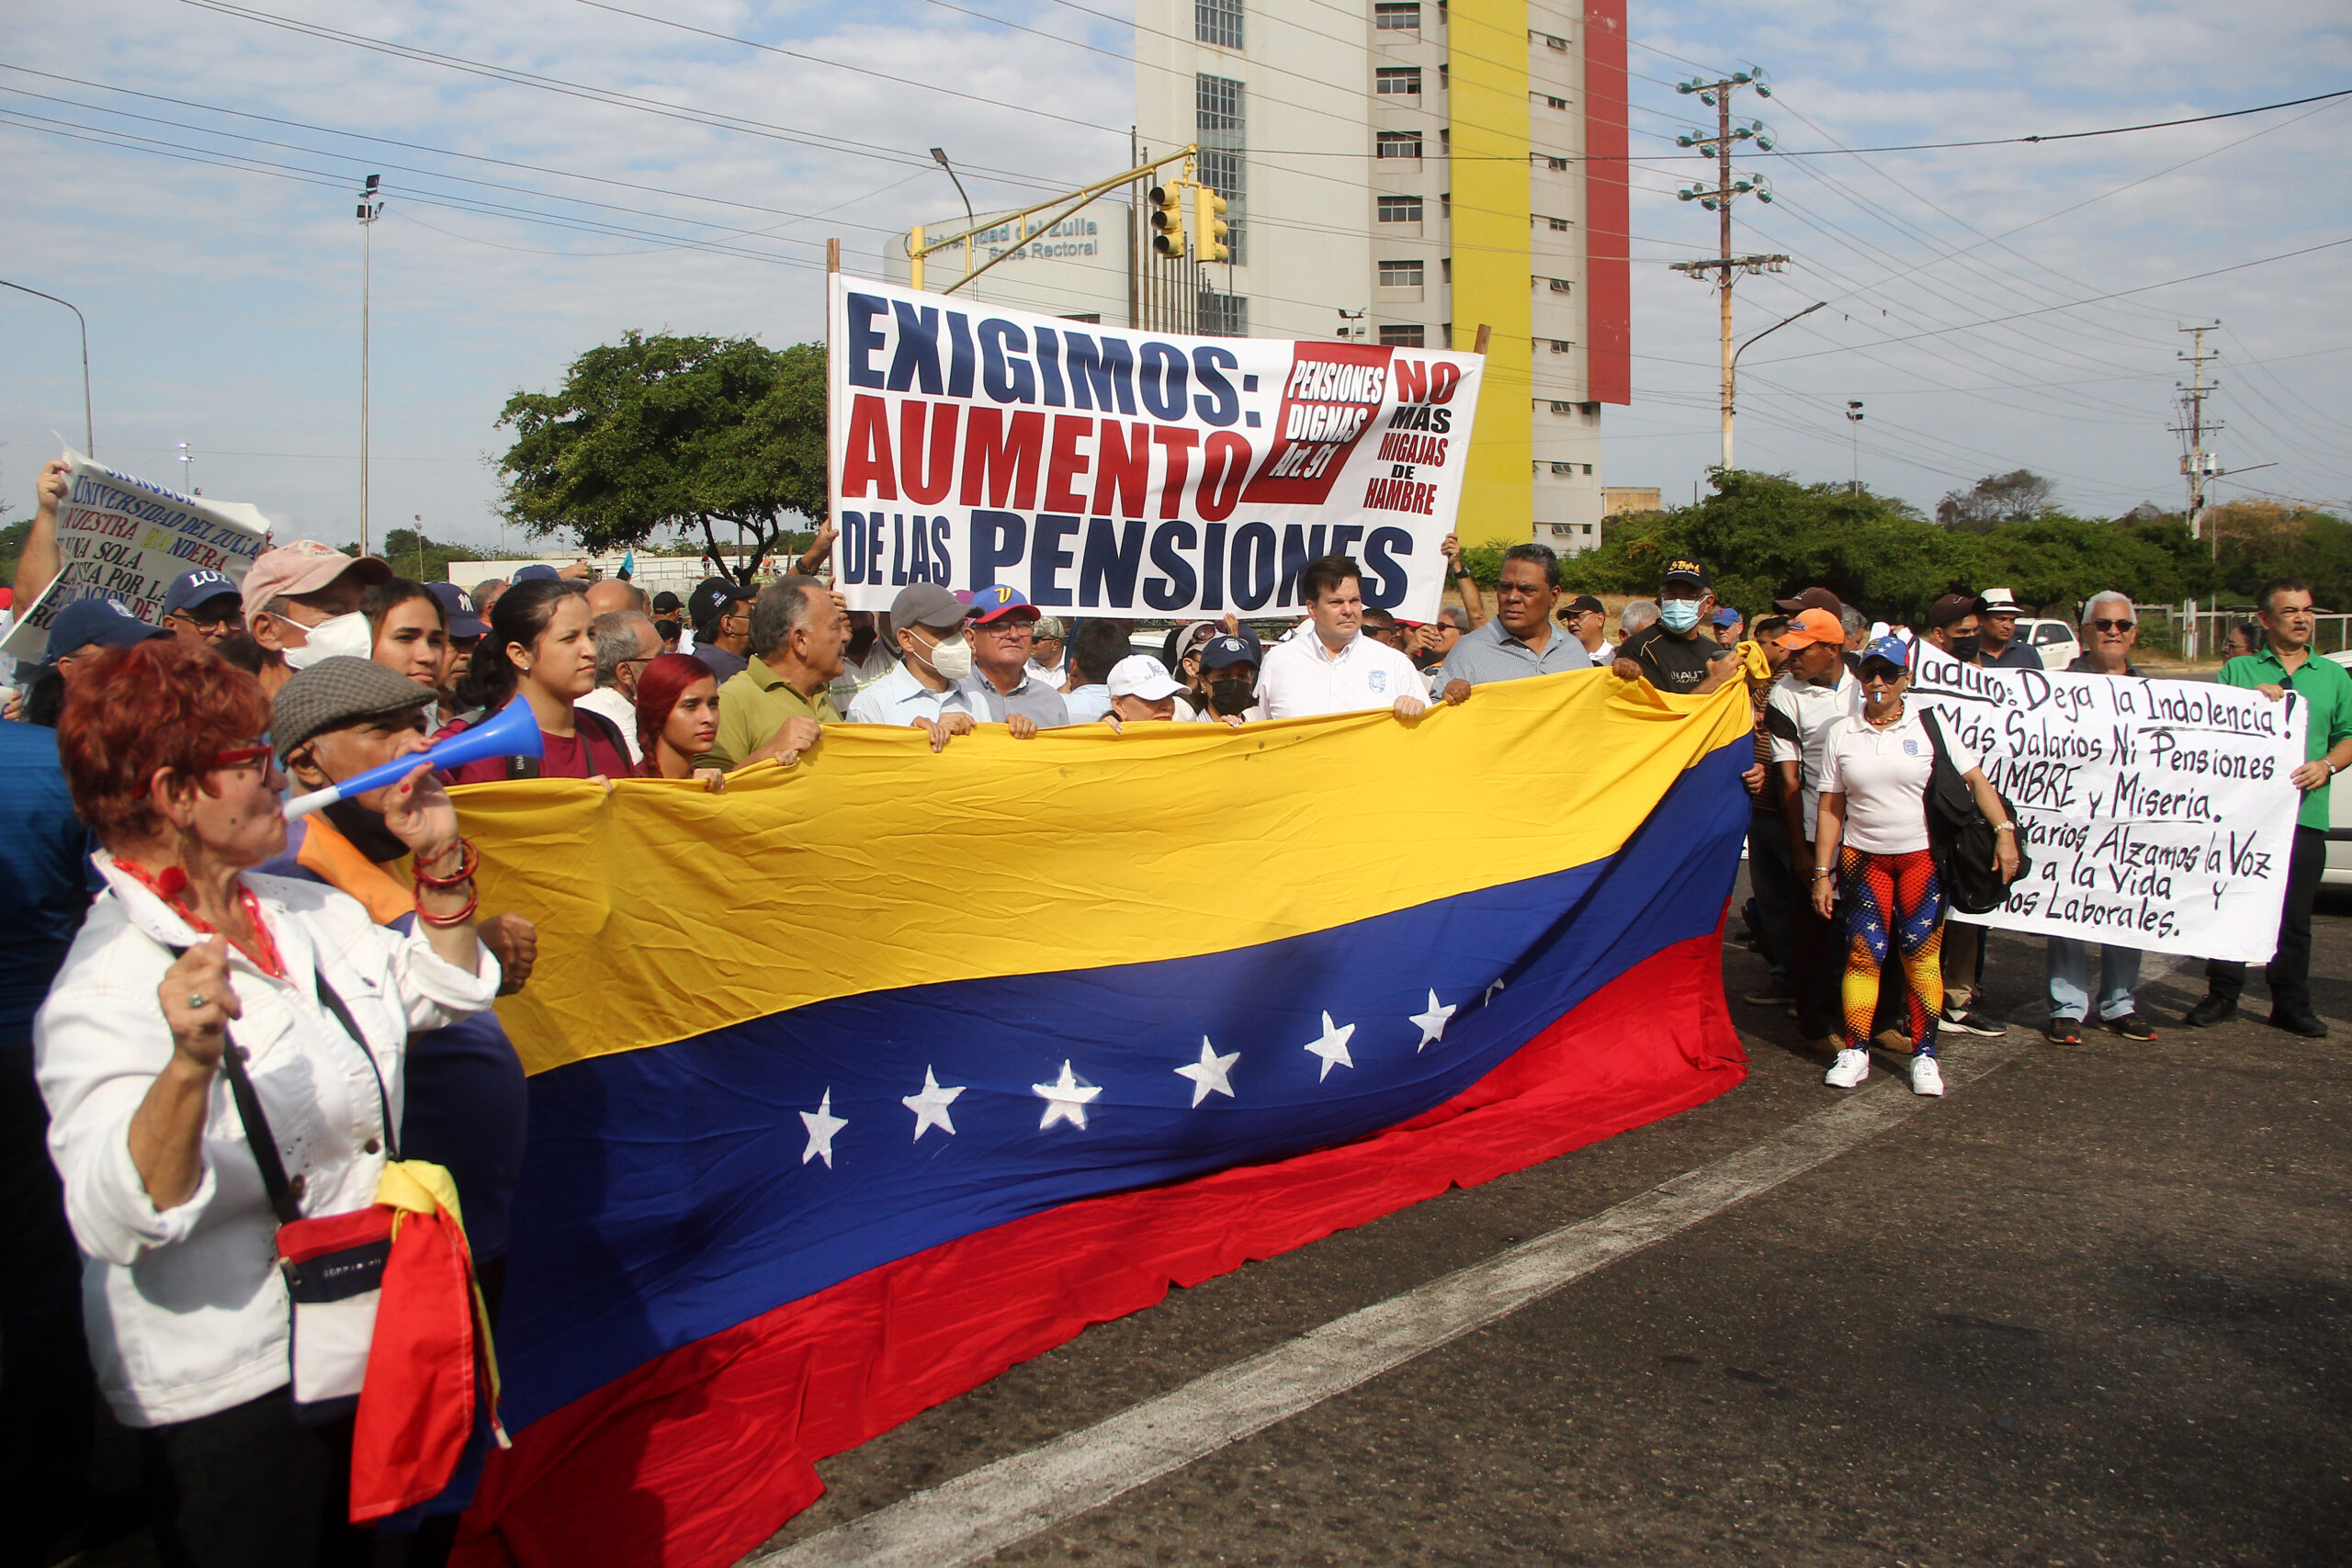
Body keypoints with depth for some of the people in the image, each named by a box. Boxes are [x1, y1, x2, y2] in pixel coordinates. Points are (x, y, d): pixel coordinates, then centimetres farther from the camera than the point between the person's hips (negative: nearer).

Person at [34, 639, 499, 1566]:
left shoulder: (303, 910, 2)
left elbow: (440, 992, 14)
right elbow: (118, 1221, -30)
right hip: (227, 1387, -8)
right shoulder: (108, 985, -22)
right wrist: (190, 1064, -45)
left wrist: (440, 864, 2)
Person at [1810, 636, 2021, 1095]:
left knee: (1920, 953, -3)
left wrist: (2005, 831, -12)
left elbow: (1977, 780, 1)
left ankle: (1924, 1054, 8)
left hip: (1923, 857, -1)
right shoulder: (1843, 733, 6)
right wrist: (1822, 872, 3)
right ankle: (1855, 1051, 7)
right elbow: (1830, 809, 6)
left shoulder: (1928, 729, 2)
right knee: (1864, 952, -3)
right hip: (1863, 858, 1)